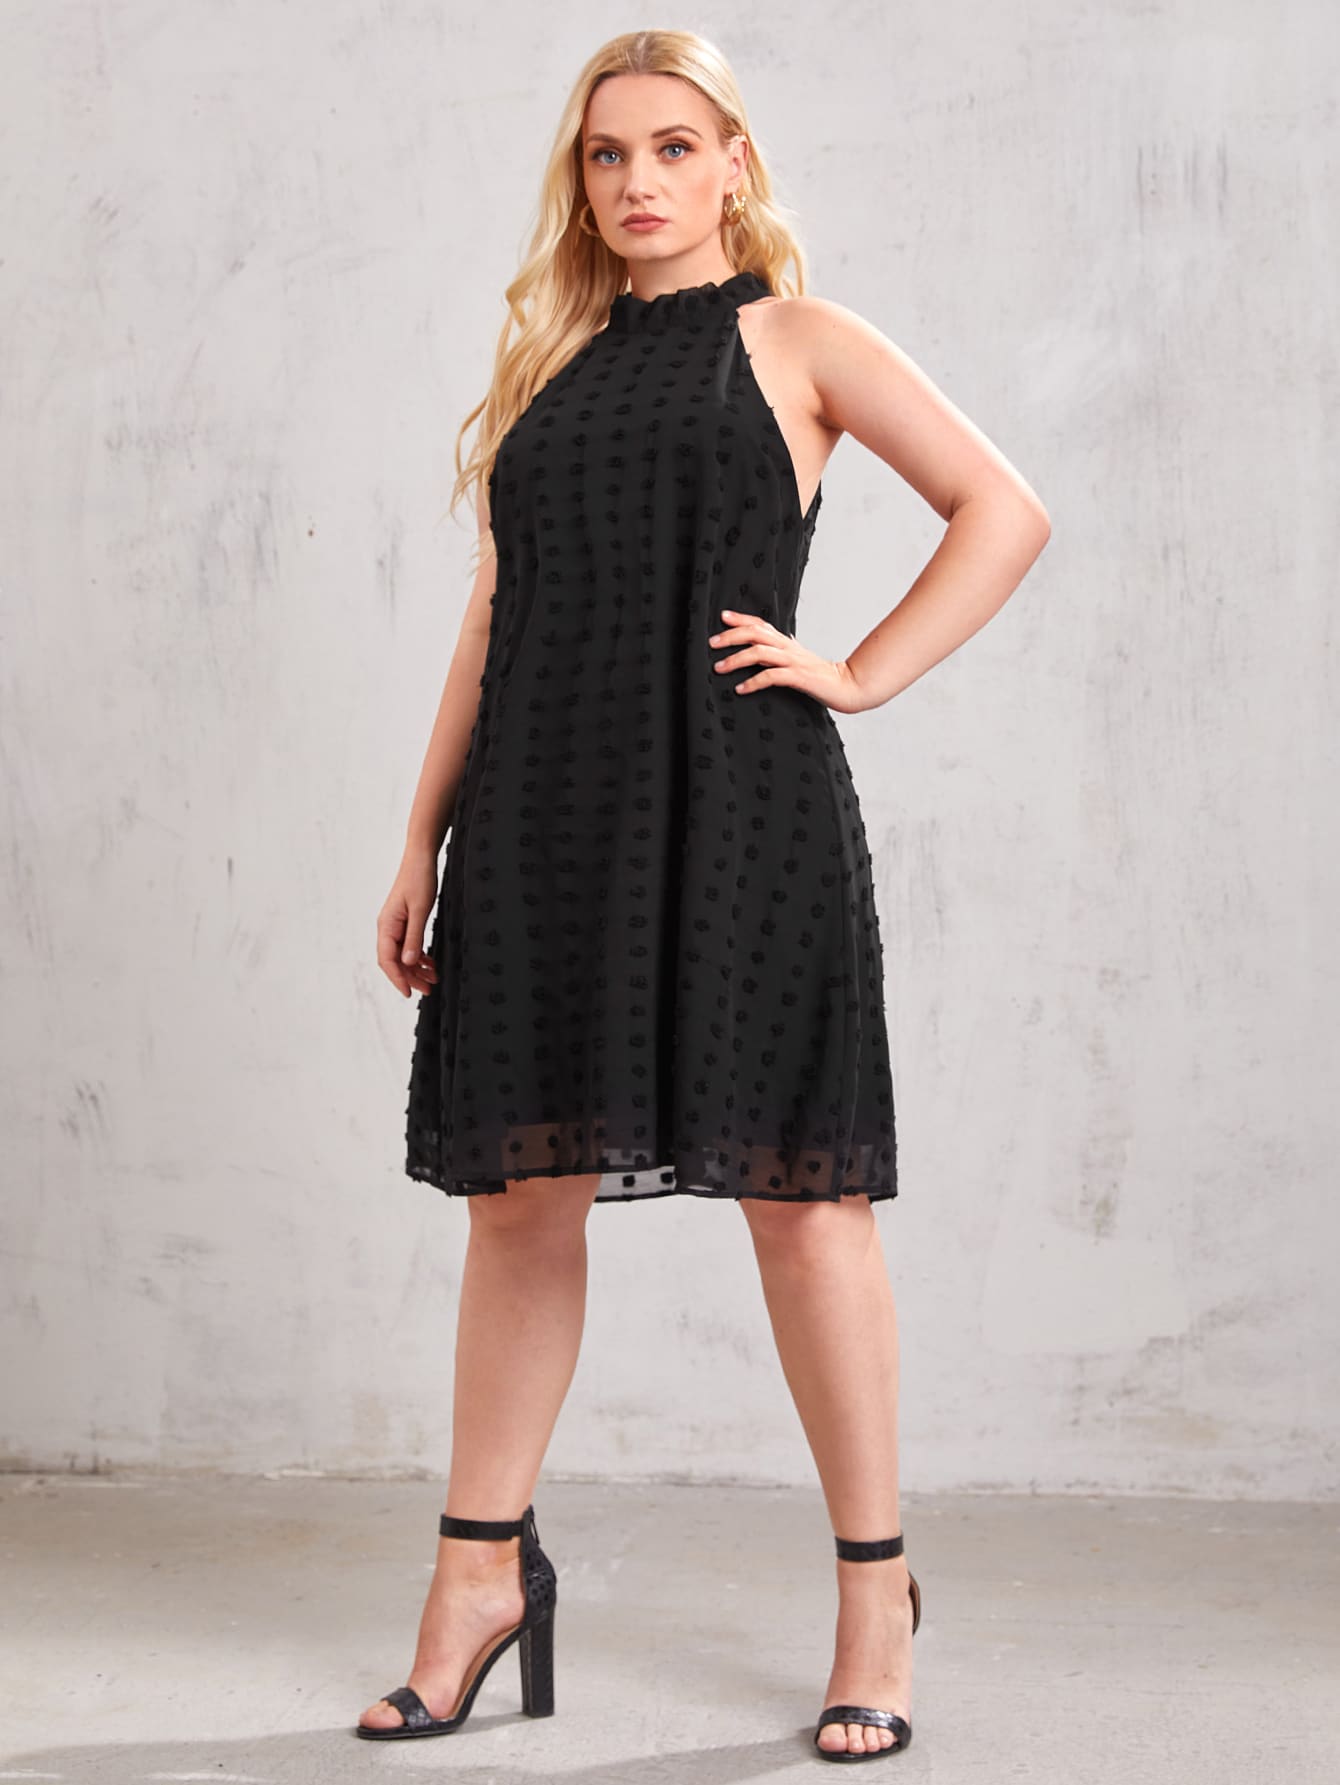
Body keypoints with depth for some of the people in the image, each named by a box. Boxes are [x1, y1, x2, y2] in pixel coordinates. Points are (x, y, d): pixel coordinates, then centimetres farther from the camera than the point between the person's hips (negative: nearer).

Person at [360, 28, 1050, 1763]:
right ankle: (483, 1571, 18)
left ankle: (875, 1589, 11)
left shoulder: (796, 339, 6)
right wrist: (424, 837, 14)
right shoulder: (550, 365, 19)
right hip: (546, 817, 5)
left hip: (736, 806, -4)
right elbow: (494, 623, 18)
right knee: (519, 1192, 6)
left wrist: (860, 673, -7)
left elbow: (1004, 512, 0)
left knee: (797, 1196, -1)